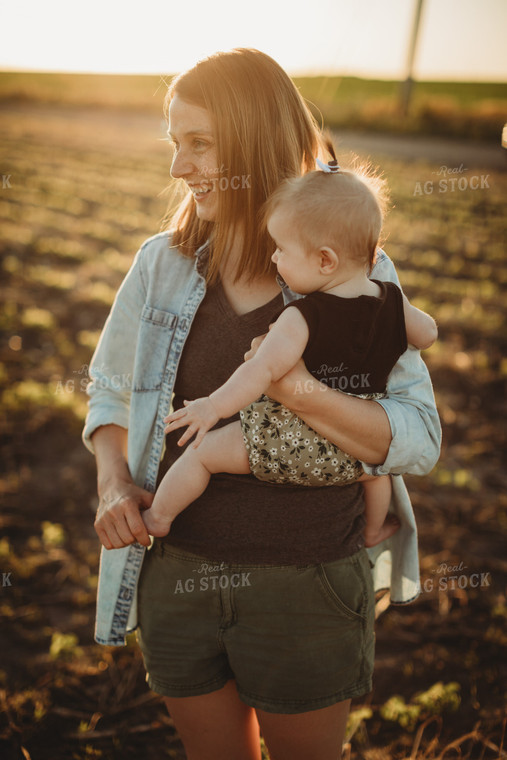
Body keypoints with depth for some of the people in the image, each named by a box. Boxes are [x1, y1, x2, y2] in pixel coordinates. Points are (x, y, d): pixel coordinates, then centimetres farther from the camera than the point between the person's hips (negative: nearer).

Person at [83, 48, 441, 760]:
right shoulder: (161, 265, -2)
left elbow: (419, 441, -12)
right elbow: (110, 388, 11)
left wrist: (300, 391, -27)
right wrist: (113, 482, -6)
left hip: (306, 583, -2)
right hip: (176, 571, 3)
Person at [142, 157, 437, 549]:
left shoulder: (302, 318, -24)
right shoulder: (393, 300, -6)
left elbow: (263, 370, -31)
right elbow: (427, 334, 10)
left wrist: (213, 407, -26)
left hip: (289, 444, -5)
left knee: (203, 451, 9)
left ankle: (158, 519, 23)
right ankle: (373, 530, 59)